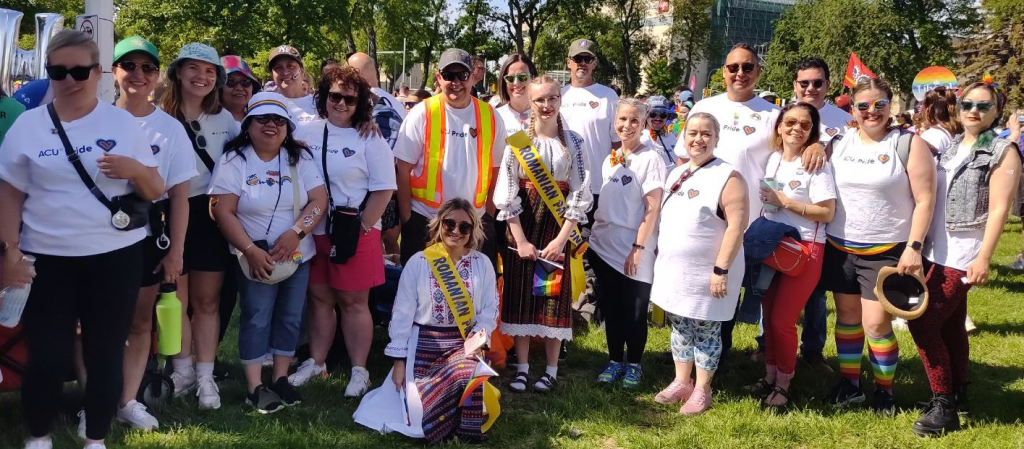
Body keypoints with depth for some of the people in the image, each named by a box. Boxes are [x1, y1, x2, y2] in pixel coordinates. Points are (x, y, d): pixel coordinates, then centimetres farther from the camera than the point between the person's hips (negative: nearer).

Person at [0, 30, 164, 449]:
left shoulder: (123, 122, 3)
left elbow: (156, 192, 3)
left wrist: (135, 169, -17)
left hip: (116, 257, 0)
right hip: (47, 260, 0)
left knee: (106, 356, 5)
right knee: (47, 359, 0)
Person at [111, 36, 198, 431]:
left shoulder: (171, 128, 1)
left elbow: (179, 194, 1)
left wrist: (175, 251, -2)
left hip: (148, 235, 2)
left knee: (140, 322, 9)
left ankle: (128, 401, 20)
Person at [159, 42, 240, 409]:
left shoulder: (224, 119, 6)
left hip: (209, 213, 2)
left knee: (207, 300, 6)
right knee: (176, 299, 8)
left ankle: (205, 376, 13)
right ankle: (183, 369, 23)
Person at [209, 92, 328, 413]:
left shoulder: (300, 157, 2)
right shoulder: (234, 160, -7)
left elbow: (319, 200, -6)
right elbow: (224, 212, -13)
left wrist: (295, 232, -21)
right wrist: (251, 251, -21)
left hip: (297, 256, 4)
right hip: (256, 259, -3)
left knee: (290, 318, 9)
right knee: (256, 320, 0)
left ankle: (280, 378, 21)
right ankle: (255, 386, 7)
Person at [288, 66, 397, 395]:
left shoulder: (370, 141, -3)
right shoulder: (306, 135, 7)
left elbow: (382, 190, -6)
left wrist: (360, 230, -10)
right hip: (314, 232, 3)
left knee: (353, 302, 3)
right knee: (319, 298, 12)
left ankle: (359, 371, 12)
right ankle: (316, 362, 26)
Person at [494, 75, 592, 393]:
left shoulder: (574, 142, 1)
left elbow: (580, 194, -2)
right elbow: (507, 193, -3)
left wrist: (561, 238, -10)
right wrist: (520, 240, -9)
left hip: (558, 227, 0)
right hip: (522, 226, 0)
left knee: (554, 296, 2)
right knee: (520, 295, 2)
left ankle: (551, 370, 12)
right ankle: (521, 367, 13)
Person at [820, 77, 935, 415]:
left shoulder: (909, 144, -7)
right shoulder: (838, 144, 4)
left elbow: (924, 199, -9)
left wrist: (914, 246, -15)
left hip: (886, 250, -4)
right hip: (839, 247, 4)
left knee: (876, 323, -5)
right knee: (847, 316, 12)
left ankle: (884, 389, 15)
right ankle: (849, 383, 26)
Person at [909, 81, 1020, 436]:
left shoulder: (1003, 151, -8)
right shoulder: (951, 146, 10)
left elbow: (999, 209, -14)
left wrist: (983, 258, -21)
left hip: (961, 256, -6)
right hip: (936, 251, 6)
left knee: (922, 323, -10)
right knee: (950, 325, 15)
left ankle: (944, 405, -1)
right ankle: (957, 394, 27)